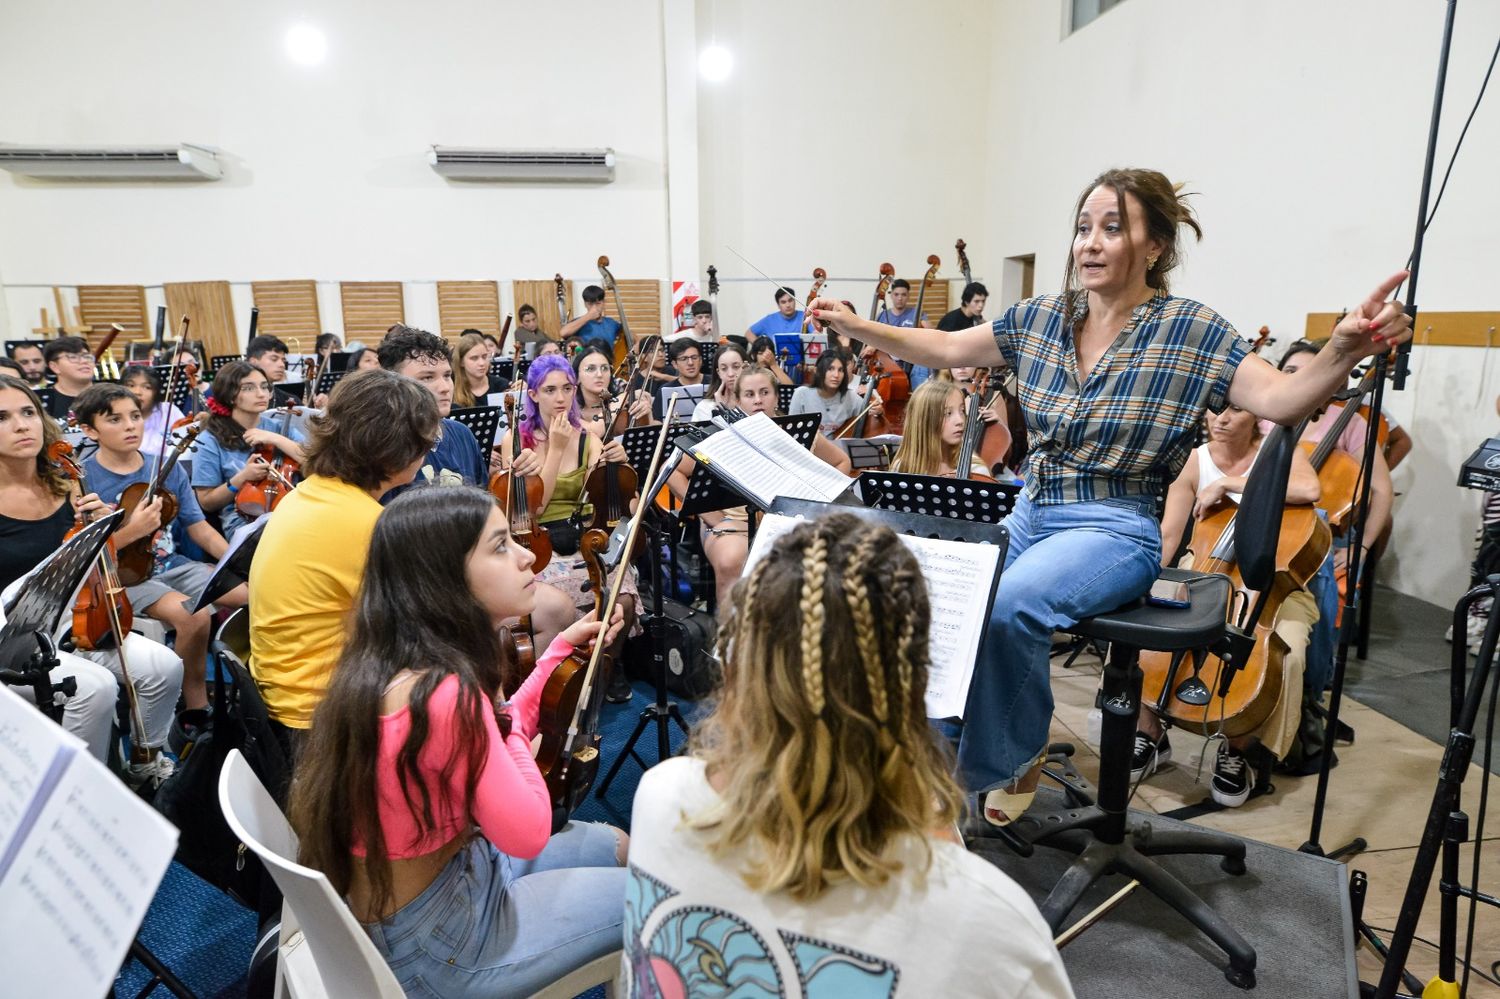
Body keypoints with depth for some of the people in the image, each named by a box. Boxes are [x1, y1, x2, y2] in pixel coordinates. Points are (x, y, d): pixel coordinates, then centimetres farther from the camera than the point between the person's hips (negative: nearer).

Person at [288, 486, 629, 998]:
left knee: (614, 846, 23)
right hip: (427, 943, -8)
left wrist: (560, 650, 3)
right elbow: (527, 833, -24)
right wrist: (513, 728, -11)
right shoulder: (442, 695, -35)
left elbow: (494, 740, 4)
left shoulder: (394, 661, -6)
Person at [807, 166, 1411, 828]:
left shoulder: (1191, 331, -6)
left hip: (1114, 531, -5)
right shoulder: (1040, 318, 7)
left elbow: (1281, 400, -15)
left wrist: (1344, 352, -34)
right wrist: (859, 328, 5)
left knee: (1009, 605, -32)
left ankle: (1015, 756, -1)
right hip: (1026, 514, 6)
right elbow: (944, 351, 13)